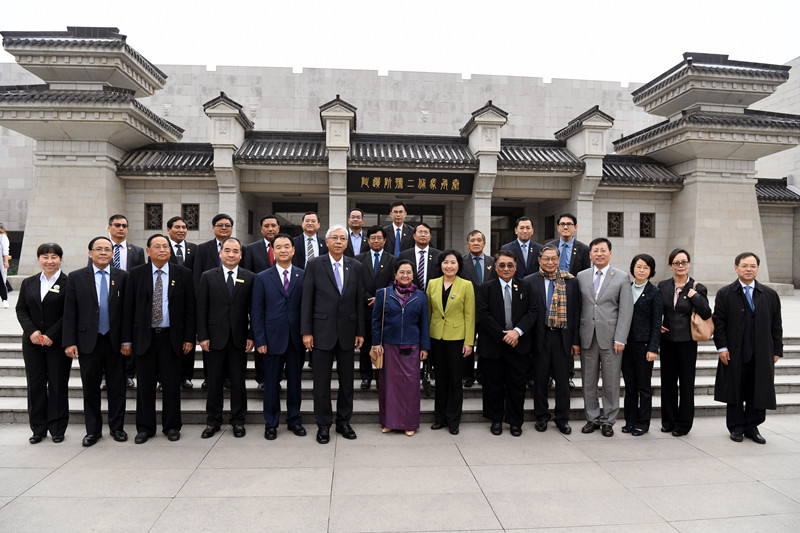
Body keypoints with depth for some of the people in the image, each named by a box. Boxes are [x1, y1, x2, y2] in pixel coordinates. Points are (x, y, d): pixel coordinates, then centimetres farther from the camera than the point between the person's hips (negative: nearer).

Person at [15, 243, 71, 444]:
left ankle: (57, 429, 16)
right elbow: (21, 310, 8)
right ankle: (38, 429, 21)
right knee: (35, 384, 8)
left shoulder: (68, 283, -5)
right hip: (32, 343, 4)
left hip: (58, 343, -4)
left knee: (58, 385, 4)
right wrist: (32, 331, -8)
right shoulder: (28, 283, 10)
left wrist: (51, 335, -14)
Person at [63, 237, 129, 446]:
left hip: (114, 341, 0)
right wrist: (69, 342, -5)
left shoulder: (122, 277, 2)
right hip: (88, 341, 0)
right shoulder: (76, 277, 2)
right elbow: (70, 313, 0)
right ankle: (93, 430, 25)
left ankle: (117, 427, 23)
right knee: (90, 388, 11)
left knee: (116, 386, 9)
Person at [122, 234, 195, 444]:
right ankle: (145, 427, 22)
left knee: (172, 384, 6)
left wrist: (189, 338, -4)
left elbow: (189, 308, 1)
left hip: (171, 337, -1)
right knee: (145, 385, 8)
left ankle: (172, 426, 20)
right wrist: (127, 339, -1)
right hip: (144, 337, 1)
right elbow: (128, 308, 4)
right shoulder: (136, 274, 4)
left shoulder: (183, 274, 2)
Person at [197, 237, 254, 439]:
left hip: (239, 339, 0)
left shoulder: (249, 278, 3)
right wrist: (202, 336, -4)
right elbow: (201, 309, 2)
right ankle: (213, 421, 24)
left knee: (238, 382, 8)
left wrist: (252, 336, -4)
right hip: (215, 338, 0)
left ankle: (238, 421, 21)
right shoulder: (208, 276, 4)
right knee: (214, 382, 9)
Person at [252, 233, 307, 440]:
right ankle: (271, 424, 22)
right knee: (271, 382, 7)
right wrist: (259, 340, -5)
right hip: (273, 338, -1)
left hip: (297, 338, 1)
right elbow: (257, 311, 1)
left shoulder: (303, 276, 4)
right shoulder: (262, 278, 3)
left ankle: (294, 420, 26)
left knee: (295, 380, 11)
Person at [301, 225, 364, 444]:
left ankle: (343, 421, 26)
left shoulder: (355, 266, 5)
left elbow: (359, 301, 6)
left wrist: (360, 332, 4)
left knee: (347, 379, 11)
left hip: (347, 331, 3)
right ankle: (323, 425, 20)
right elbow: (307, 300, -3)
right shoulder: (315, 265, -1)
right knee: (322, 381, 5)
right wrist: (306, 332, -7)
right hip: (322, 331, -2)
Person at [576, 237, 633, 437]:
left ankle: (608, 421, 21)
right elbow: (578, 308, 8)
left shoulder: (622, 277, 1)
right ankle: (592, 418, 23)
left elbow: (626, 310, -3)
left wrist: (620, 339, -9)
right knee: (588, 381, 9)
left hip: (610, 338, -2)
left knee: (611, 383, 6)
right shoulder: (581, 276, 8)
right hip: (587, 338, 2)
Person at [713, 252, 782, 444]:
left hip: (762, 355, 2)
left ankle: (752, 427, 23)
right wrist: (722, 347, -8)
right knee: (735, 392, 7)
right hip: (735, 354, -2)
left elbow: (776, 325, 9)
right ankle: (736, 428, 20)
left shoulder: (770, 295, 8)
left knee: (759, 392, 7)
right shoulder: (725, 294, 0)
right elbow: (718, 322, -2)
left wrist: (777, 350, 5)